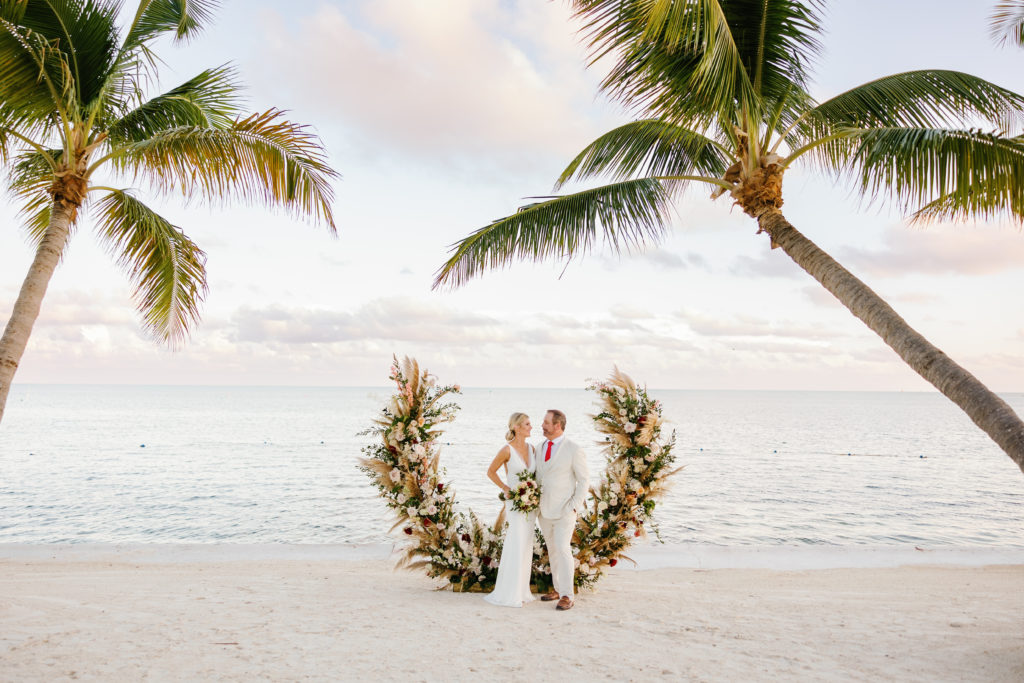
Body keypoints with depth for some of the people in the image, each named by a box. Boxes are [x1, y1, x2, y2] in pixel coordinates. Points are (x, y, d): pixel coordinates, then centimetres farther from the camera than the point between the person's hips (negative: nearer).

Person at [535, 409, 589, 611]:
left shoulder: (574, 450, -10)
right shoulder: (539, 447, 8)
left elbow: (584, 479, -6)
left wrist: (574, 506, -13)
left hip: (564, 510, -6)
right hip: (543, 510, 6)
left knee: (563, 549, -11)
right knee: (552, 550, 12)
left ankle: (567, 595, -5)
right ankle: (558, 588, 23)